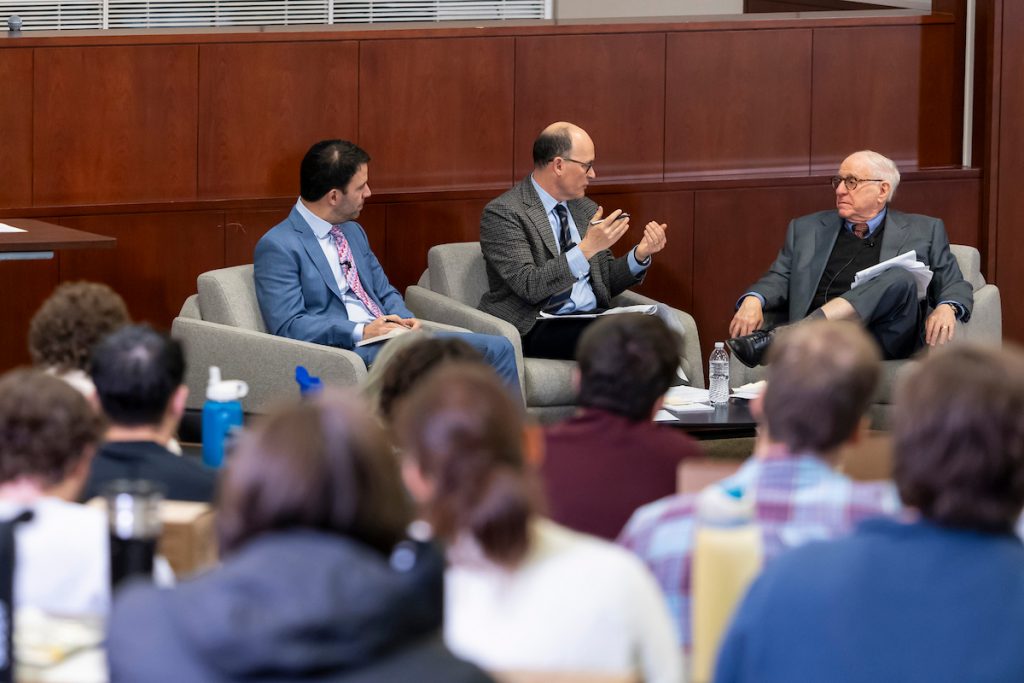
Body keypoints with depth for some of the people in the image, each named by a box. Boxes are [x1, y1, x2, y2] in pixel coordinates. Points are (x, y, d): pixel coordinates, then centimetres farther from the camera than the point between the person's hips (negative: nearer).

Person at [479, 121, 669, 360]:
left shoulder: (586, 210, 17)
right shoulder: (502, 213, -6)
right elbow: (529, 286, -17)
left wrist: (640, 255, 1)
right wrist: (586, 248, -23)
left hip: (593, 317, 6)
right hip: (536, 328, -6)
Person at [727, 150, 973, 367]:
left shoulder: (924, 231, 20)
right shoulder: (806, 230, 25)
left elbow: (955, 286, 15)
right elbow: (779, 278, 18)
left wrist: (947, 308, -10)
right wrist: (753, 301, -6)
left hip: (887, 341, -1)